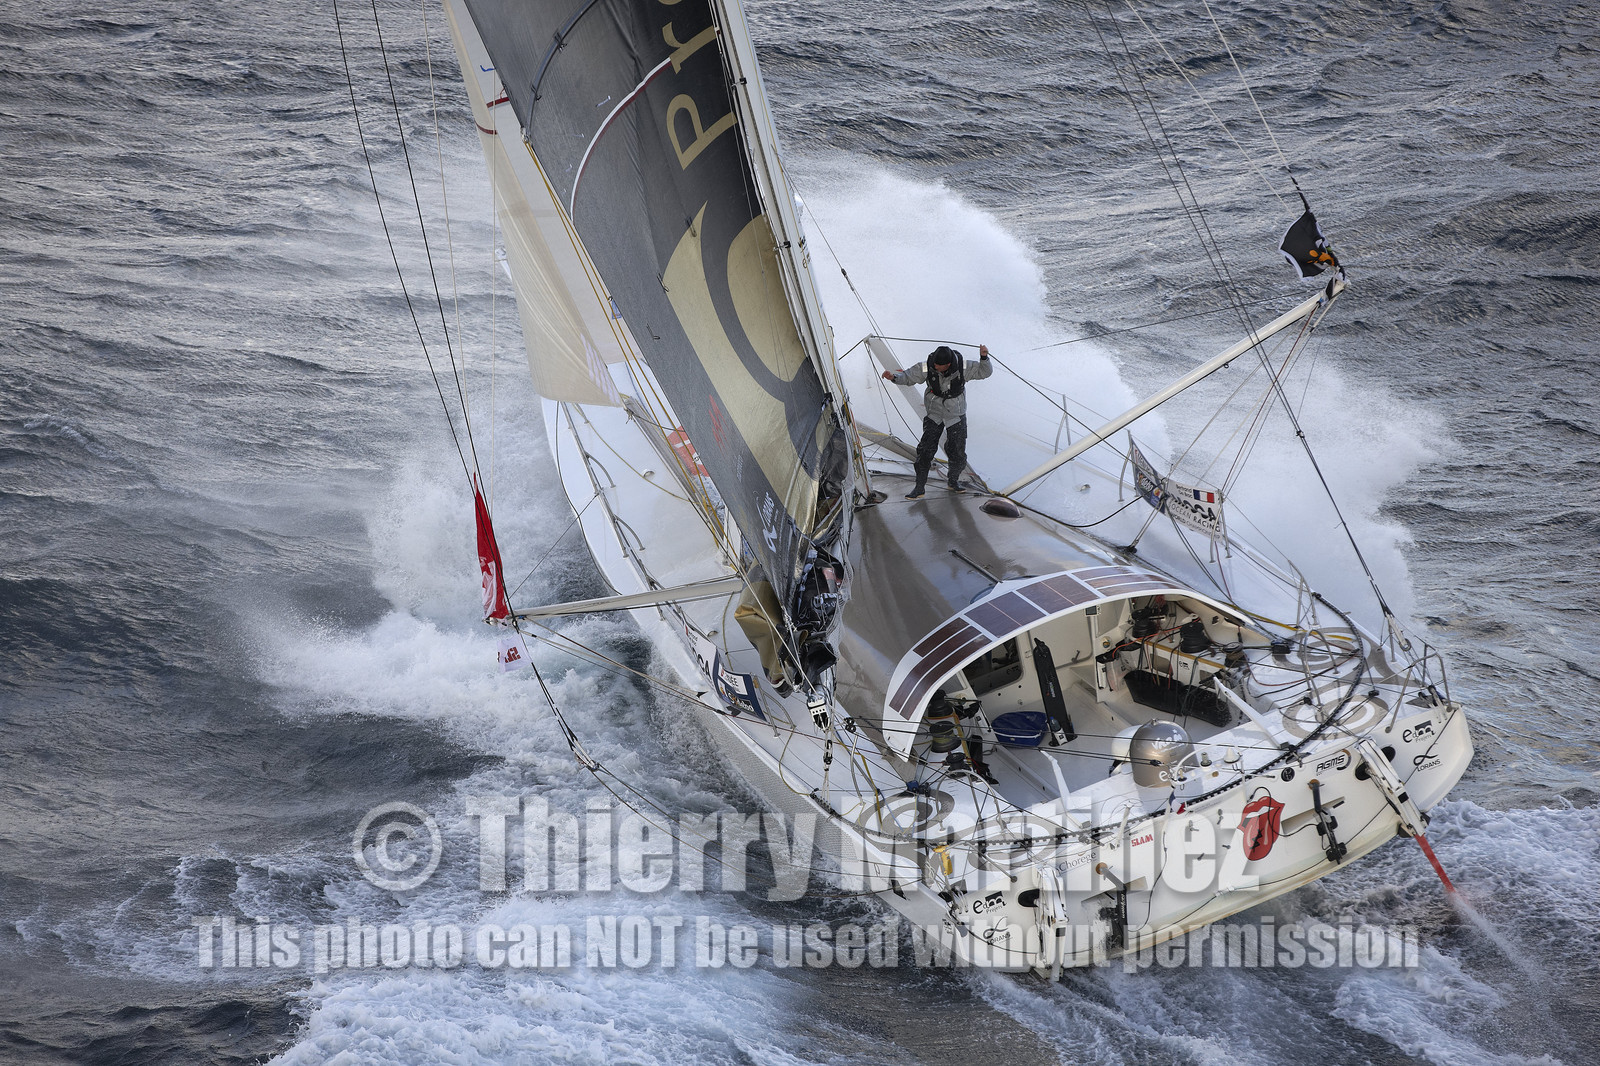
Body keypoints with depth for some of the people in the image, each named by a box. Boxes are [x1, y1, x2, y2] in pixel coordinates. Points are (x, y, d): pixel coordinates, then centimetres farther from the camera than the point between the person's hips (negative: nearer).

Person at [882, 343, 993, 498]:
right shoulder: (926, 368, -18)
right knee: (925, 449, -8)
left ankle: (954, 480, 32)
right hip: (934, 415, 0)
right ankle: (920, 487, 1)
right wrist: (893, 376, -28)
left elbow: (984, 372, -9)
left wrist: (984, 357, -29)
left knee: (957, 452, 3)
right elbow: (907, 377, -8)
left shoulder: (963, 368, -19)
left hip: (956, 415, 0)